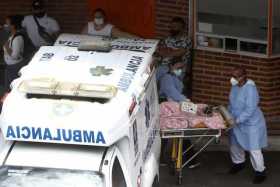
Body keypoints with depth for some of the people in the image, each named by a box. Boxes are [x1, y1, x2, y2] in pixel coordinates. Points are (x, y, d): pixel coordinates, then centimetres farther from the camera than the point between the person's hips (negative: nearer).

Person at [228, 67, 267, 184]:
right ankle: (238, 163, 43)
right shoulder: (235, 86, -2)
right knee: (235, 144, 19)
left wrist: (238, 120, -29)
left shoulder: (250, 88, -26)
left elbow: (250, 109, -29)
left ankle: (260, 172, 10)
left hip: (251, 123, -8)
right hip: (237, 122, 8)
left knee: (253, 149, -5)